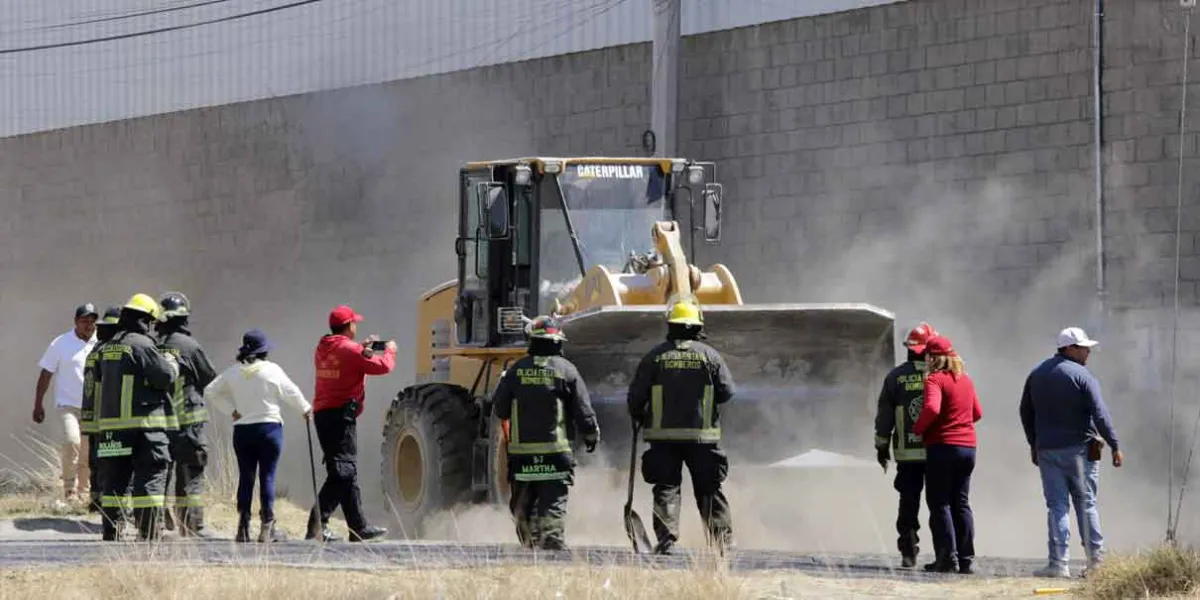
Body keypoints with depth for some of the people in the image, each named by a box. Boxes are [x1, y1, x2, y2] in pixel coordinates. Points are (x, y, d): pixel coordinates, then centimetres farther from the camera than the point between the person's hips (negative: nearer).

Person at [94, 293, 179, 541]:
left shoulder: (108, 348, 15)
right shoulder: (143, 345, -11)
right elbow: (165, 377, -12)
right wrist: (171, 363, 6)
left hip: (112, 424, 7)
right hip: (144, 423, -7)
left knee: (116, 480, 10)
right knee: (150, 477, -5)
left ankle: (110, 533, 11)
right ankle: (149, 533, -10)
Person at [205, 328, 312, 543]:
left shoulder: (233, 372, 2)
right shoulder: (272, 370, -7)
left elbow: (210, 391, 7)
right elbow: (291, 393, 1)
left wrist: (230, 410, 9)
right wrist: (306, 409, 19)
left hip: (242, 430, 3)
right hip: (269, 427, -3)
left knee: (245, 477, 8)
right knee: (267, 476, 0)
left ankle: (243, 528, 5)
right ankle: (267, 529, -3)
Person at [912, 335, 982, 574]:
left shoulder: (935, 379, -10)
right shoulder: (966, 379, 13)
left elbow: (932, 409, -25)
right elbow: (977, 413, 20)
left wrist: (918, 428, -10)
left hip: (942, 446, -7)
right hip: (968, 446, 7)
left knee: (939, 503, -1)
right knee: (961, 503, 11)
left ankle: (947, 556, -7)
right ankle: (967, 559, 7)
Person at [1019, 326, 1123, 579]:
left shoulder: (1037, 374, 10)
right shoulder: (1082, 376, -9)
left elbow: (1025, 412, 16)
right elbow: (1100, 414, -15)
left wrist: (1034, 444, 26)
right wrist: (1115, 446, -11)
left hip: (1047, 450, 4)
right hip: (1079, 449, -4)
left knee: (1057, 506, 2)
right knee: (1086, 504, 6)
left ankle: (1058, 563, -5)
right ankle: (1096, 558, 8)